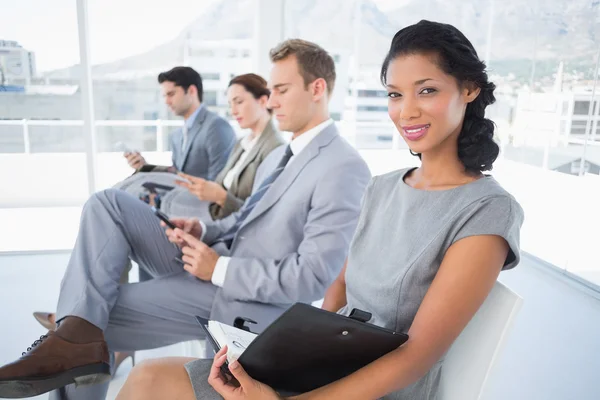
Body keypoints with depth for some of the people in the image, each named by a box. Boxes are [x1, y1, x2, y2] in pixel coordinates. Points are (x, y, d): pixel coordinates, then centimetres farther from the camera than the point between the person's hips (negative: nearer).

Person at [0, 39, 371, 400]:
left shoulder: (344, 169, -17)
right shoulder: (279, 156, 14)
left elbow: (313, 277, -24)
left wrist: (220, 269, -18)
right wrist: (202, 230, -1)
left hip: (248, 299, -9)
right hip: (213, 266, 9)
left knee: (102, 313, -12)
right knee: (107, 204, -6)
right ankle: (77, 336, -18)